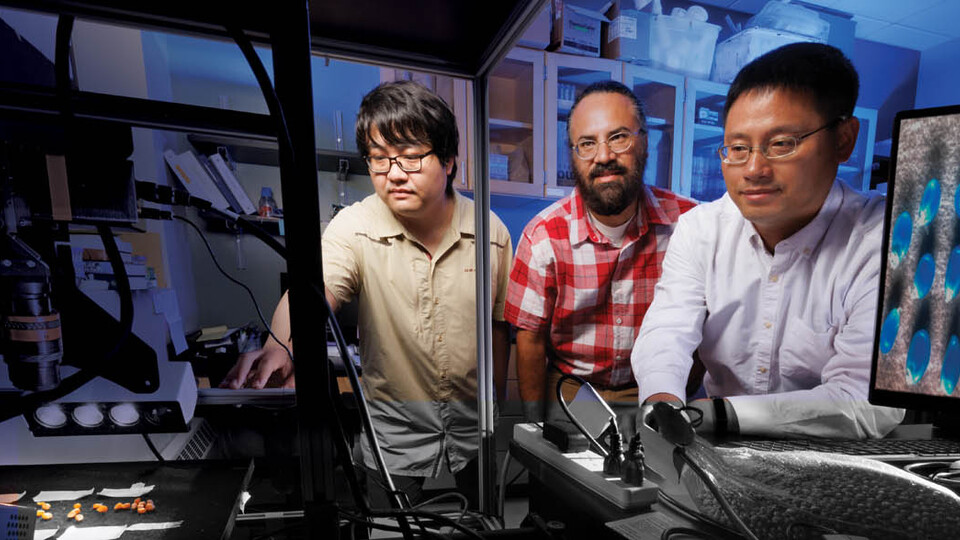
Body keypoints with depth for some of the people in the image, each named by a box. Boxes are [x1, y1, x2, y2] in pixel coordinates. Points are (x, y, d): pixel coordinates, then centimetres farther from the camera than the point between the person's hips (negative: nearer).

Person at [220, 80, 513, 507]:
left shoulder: (492, 232, -12)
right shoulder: (353, 228, -18)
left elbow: (497, 324, -3)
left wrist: (497, 403, 6)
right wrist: (281, 347, -57)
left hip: (472, 419, 2)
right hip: (395, 425, -1)